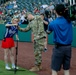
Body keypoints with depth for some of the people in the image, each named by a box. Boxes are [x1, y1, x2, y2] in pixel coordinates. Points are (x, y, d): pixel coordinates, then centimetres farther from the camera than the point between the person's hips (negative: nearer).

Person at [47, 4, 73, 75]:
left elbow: (48, 32, 10)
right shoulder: (69, 21, -1)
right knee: (66, 69, 12)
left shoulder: (53, 23, -10)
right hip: (68, 47, 4)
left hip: (59, 48, -4)